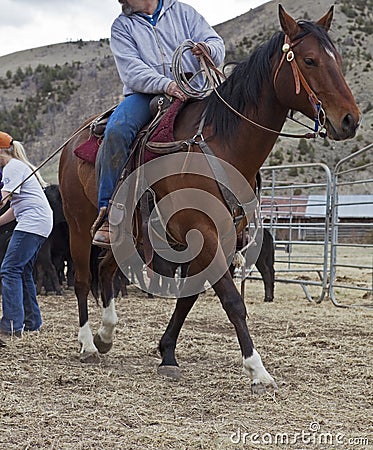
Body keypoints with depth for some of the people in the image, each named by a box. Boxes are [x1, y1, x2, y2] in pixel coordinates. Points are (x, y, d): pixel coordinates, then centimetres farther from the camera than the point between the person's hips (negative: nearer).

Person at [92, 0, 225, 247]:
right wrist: (165, 85, -22)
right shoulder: (122, 26, 13)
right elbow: (131, 70, -3)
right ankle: (108, 212, -29)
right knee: (116, 130, -32)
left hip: (190, 92, 1)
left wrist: (208, 50, -18)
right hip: (145, 95, -1)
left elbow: (217, 44, 9)